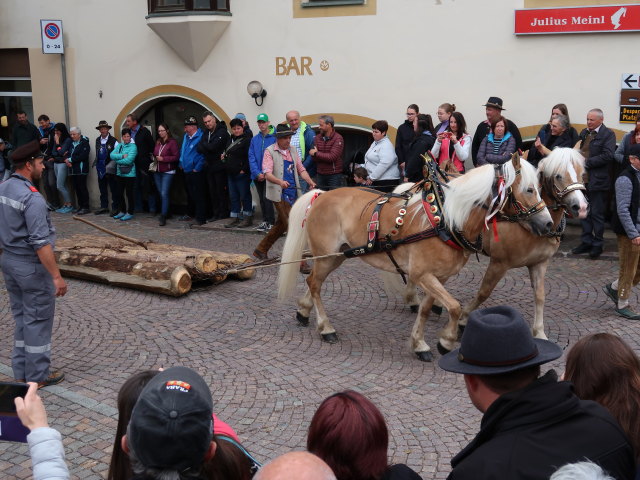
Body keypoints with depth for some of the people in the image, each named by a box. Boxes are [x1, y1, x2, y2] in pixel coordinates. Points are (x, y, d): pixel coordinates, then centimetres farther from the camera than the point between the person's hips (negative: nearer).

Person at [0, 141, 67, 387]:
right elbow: (40, 243, -26)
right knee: (38, 320, 4)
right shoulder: (32, 198, -23)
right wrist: (56, 276, -22)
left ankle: (21, 372, 27)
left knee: (21, 317, 18)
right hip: (31, 265, -9)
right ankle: (38, 375, 14)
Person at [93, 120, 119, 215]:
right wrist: (96, 163, 13)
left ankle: (115, 208, 7)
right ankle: (104, 207, 21)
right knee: (102, 189, 12)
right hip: (100, 168, 6)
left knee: (114, 189, 0)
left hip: (110, 168, -6)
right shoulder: (97, 140, 10)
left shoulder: (113, 140, -10)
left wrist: (110, 166, -15)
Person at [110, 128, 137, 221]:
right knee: (120, 193, 12)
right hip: (120, 173, 6)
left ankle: (130, 213, 11)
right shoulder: (119, 146, 9)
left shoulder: (133, 147, -9)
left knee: (129, 193, 1)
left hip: (129, 174, -6)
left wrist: (117, 160, -8)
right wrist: (122, 156, -16)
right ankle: (122, 211, 27)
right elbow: (112, 155, -3)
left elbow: (129, 160, -19)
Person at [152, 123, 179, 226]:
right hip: (158, 171, 7)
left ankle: (163, 217, -9)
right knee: (161, 194, 9)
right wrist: (155, 158, 2)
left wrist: (163, 159, -16)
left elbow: (176, 156, -13)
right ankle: (166, 212, 21)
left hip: (168, 172, -7)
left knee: (164, 194, -11)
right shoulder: (158, 142, 13)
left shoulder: (172, 142, -9)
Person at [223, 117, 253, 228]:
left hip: (242, 174, -8)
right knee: (233, 196, 10)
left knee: (244, 196, -2)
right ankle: (234, 218, 16)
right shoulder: (230, 140, 16)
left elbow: (249, 157, -14)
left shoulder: (247, 140, -8)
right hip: (231, 173, 8)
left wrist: (244, 169, -16)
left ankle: (248, 218, 5)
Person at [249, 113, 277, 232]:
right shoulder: (254, 139, 8)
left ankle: (271, 223, -2)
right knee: (262, 199, 12)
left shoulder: (274, 138, -8)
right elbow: (251, 157, 4)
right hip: (258, 176, 5)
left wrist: (265, 173, -14)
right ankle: (265, 221, 22)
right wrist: (257, 173, -8)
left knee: (267, 198, -10)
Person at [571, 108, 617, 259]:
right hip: (583, 179, 7)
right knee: (585, 213, 13)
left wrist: (587, 162, -17)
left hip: (598, 181, -7)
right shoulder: (584, 133, 14)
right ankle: (586, 242, 22)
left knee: (597, 214, 1)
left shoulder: (608, 134, -7)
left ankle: (598, 244, 11)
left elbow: (607, 155, -17)